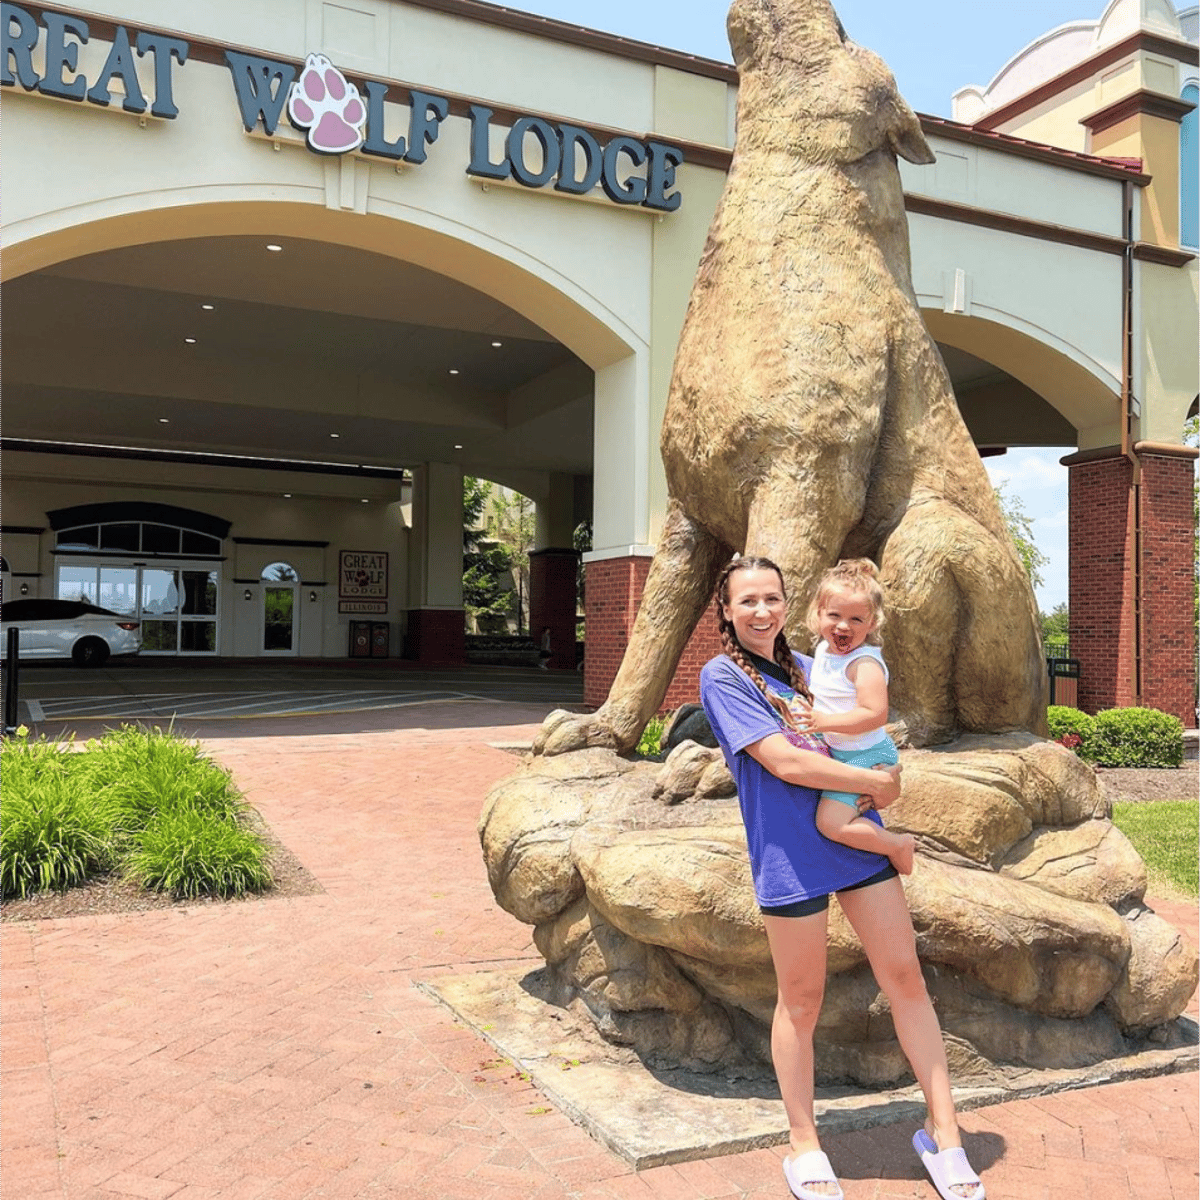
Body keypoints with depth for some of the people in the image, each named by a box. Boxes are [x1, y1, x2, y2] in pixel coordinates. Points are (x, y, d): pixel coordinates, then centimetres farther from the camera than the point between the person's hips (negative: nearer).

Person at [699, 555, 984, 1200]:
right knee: (801, 1001, 7)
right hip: (790, 854, -5)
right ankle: (804, 1147, 26)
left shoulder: (806, 666, 13)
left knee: (906, 978, 7)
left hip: (857, 838, 6)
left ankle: (943, 1133, 21)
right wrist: (876, 783, -9)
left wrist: (885, 779, 0)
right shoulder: (722, 676, -7)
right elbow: (783, 761, -16)